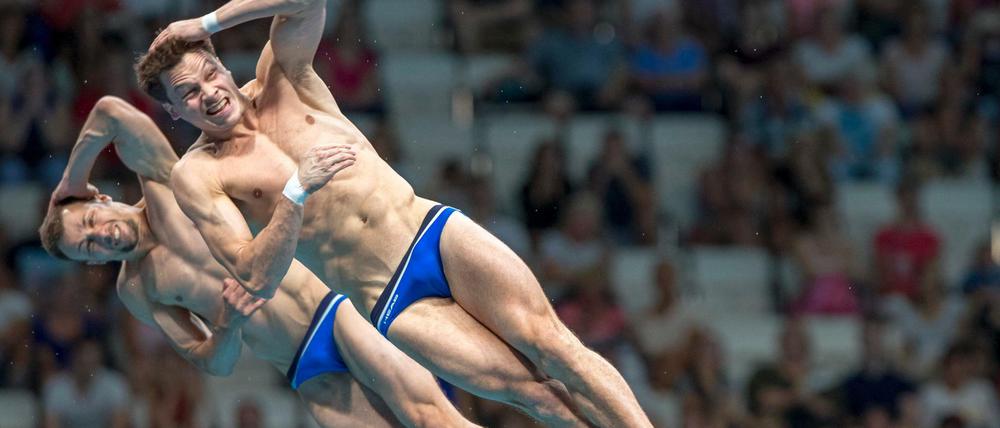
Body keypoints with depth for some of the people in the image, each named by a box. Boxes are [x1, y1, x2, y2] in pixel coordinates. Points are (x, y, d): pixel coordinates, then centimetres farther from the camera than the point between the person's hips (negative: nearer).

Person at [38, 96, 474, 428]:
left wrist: (71, 184, 2)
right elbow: (213, 364, 11)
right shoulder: (135, 292, 15)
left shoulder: (161, 183, 4)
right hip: (309, 375, 4)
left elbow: (113, 112, -11)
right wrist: (227, 326, -13)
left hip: (333, 313, -4)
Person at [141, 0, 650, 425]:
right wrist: (296, 194, -23)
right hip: (393, 306, -3)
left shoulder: (280, 81, 9)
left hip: (437, 232, 3)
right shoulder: (197, 176, 0)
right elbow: (258, 279, -10)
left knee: (549, 343, -13)